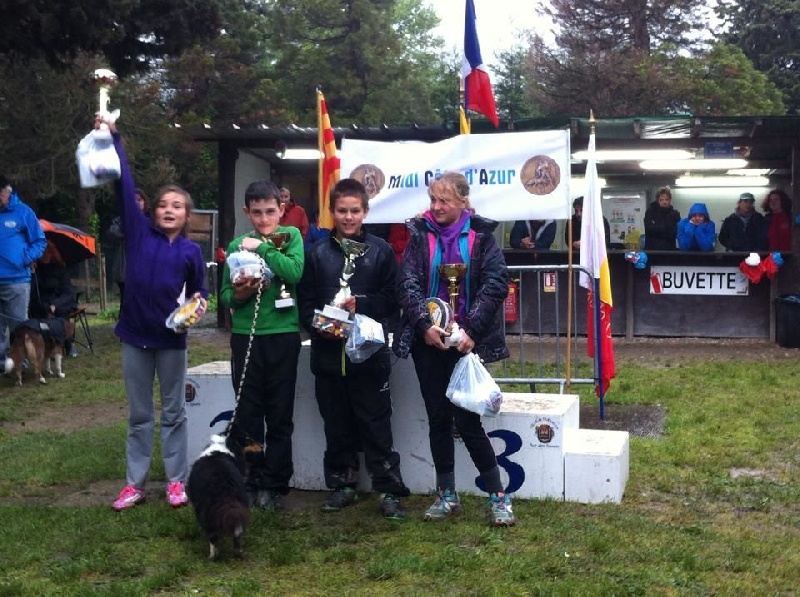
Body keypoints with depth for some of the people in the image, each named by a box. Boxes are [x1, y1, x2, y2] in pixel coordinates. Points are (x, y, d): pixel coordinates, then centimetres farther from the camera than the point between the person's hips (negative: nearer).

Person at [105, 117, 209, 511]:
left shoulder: (191, 251, -1)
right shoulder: (138, 232, -1)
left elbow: (199, 289, 10)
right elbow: (124, 186, -5)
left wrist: (199, 302, -13)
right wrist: (113, 138, -8)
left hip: (171, 338, -1)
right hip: (135, 335, 1)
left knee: (173, 413, 9)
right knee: (139, 415, 10)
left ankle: (176, 480, 18)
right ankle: (135, 483, 18)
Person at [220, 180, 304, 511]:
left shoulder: (291, 236, 3)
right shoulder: (237, 245, 8)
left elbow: (295, 272, -15)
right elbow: (224, 295, 7)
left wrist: (262, 247, -13)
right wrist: (237, 295, -14)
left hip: (283, 335, -2)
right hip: (245, 336, 2)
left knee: (280, 416, 5)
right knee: (248, 415, 7)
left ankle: (274, 485, 14)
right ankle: (250, 482, 17)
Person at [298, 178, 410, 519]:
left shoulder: (380, 251, 2)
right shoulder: (317, 254, 7)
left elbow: (392, 299, -1)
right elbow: (305, 303, 4)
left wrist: (360, 305, -14)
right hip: (328, 354, 2)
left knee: (376, 426, 1)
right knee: (337, 425, 11)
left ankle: (389, 491, 7)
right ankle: (342, 485, 24)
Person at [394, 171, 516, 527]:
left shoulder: (481, 236, 0)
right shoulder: (420, 235, 4)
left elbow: (495, 284, -8)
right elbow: (408, 283, -4)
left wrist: (472, 330, -18)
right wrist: (424, 324, -19)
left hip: (465, 339, -3)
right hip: (428, 340, 3)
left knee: (466, 418, -6)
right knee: (438, 418, 8)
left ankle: (498, 496, 6)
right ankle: (446, 496, 19)